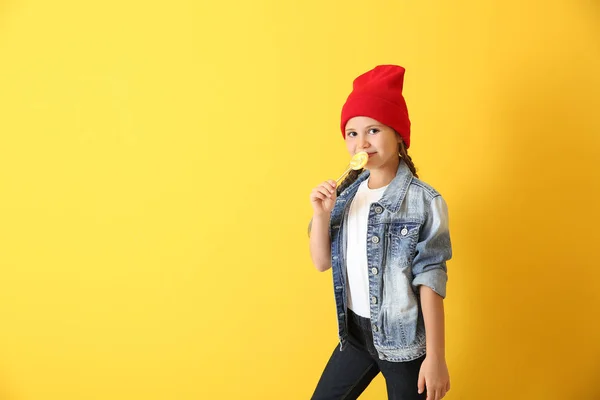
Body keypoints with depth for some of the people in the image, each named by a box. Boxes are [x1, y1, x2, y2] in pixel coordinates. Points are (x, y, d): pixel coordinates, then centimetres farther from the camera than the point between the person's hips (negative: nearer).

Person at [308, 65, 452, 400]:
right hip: (355, 331, 6)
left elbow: (430, 281, -16)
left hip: (404, 338, -5)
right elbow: (322, 262, 3)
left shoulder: (424, 201, -16)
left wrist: (435, 356, -15)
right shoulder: (346, 193, 0)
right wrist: (321, 215, -14)